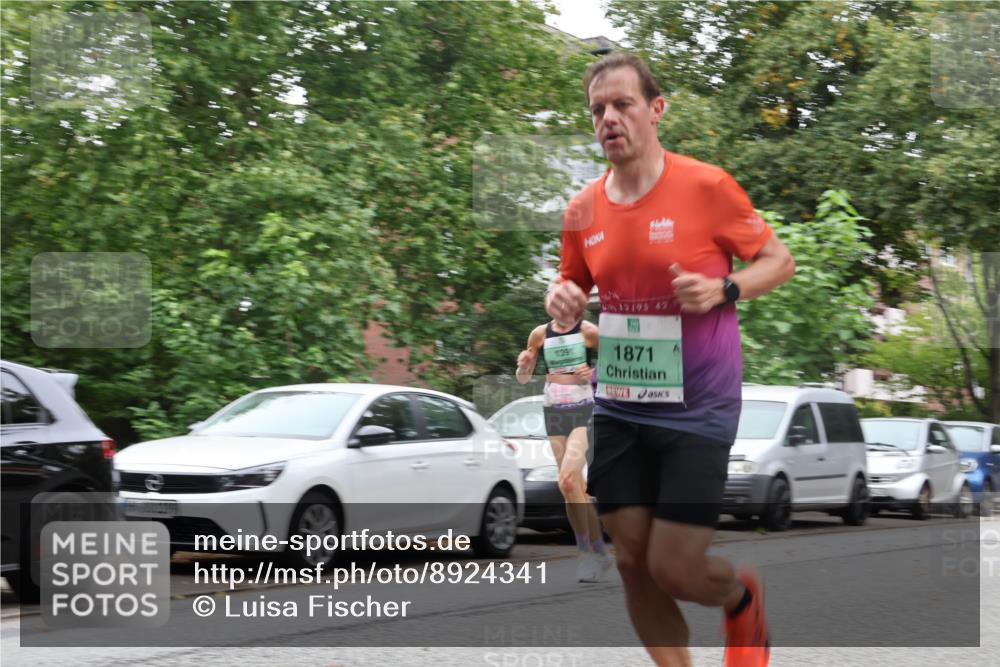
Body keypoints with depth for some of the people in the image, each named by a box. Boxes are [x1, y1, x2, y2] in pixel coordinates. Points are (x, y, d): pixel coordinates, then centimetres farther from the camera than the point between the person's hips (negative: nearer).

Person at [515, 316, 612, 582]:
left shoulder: (588, 331, -4)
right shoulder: (540, 334, 6)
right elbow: (523, 379, 14)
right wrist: (523, 365, -7)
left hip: (584, 410, -4)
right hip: (554, 411, 4)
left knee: (567, 481, -19)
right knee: (577, 487, 5)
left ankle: (586, 549, -8)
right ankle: (599, 552, 13)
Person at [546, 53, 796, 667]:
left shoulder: (707, 186, -12)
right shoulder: (584, 208, 1)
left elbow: (781, 260, -2)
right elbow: (574, 285, 17)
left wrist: (723, 289, -21)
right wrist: (561, 299, -7)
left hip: (698, 409, -4)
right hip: (619, 410, 5)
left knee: (674, 569, -6)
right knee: (633, 563, 5)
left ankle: (744, 596, 29)